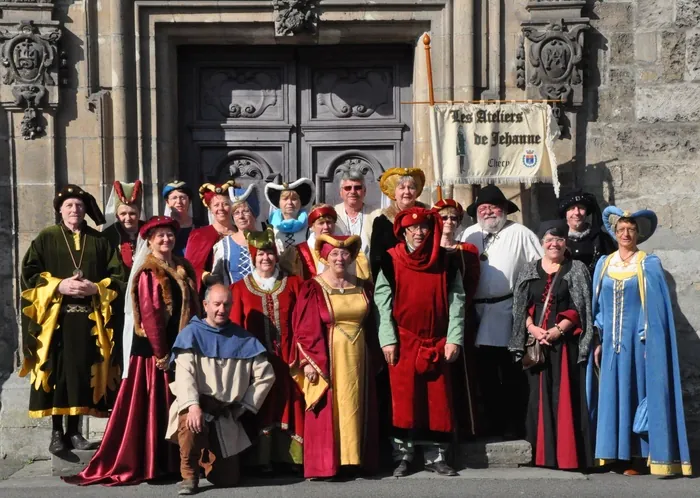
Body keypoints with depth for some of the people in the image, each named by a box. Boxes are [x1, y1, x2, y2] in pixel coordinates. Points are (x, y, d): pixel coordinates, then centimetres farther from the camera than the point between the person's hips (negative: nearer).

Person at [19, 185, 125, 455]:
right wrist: (59, 285, -13)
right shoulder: (46, 238, 7)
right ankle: (56, 432, 5)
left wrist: (95, 288, -11)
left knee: (83, 371, 2)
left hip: (89, 317, 2)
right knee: (55, 372, -3)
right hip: (54, 316, -1)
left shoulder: (99, 241, 11)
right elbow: (29, 273, 0)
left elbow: (118, 275, 6)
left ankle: (73, 430, 12)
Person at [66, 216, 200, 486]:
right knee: (151, 405, -1)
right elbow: (150, 315, -16)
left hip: (179, 347, 7)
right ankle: (141, 464, 8)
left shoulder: (183, 269, 10)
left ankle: (169, 462, 22)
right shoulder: (148, 273, -11)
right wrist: (160, 352, -17)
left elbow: (193, 308, 10)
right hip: (153, 348, -7)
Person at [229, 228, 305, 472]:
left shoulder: (292, 284, 8)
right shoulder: (240, 288, 5)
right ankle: (262, 459, 9)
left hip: (286, 358, 1)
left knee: (288, 404, 1)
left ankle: (290, 456, 9)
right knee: (260, 407, 2)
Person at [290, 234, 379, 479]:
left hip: (357, 357, 5)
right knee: (326, 409, -2)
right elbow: (305, 329, -9)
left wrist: (373, 359, 11)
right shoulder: (313, 288, -5)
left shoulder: (362, 287, 9)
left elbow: (371, 325, 13)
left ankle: (353, 459, 17)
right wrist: (308, 361, -15)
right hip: (326, 357, -4)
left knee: (354, 408, 8)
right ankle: (324, 464, 3)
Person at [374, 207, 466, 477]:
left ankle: (435, 456, 12)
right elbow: (382, 302, -3)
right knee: (404, 399, 1)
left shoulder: (446, 261, 5)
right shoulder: (390, 261, 0)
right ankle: (402, 457, 10)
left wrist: (454, 339, -5)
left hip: (437, 343, 2)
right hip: (403, 342, -2)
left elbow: (456, 301, 3)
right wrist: (387, 340, -10)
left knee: (438, 401, 4)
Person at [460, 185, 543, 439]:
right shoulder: (469, 234, 13)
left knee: (512, 374, 2)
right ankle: (493, 425, 22)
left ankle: (515, 426, 12)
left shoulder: (520, 233, 0)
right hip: (478, 314, 4)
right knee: (486, 375, 11)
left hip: (509, 314, -4)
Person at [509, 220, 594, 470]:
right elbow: (521, 307, 9)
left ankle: (567, 454, -1)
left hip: (566, 342, -2)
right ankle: (543, 453, 8)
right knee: (540, 395, 3)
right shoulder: (529, 271, 12)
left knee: (566, 396, -4)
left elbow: (580, 308, -2)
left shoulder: (577, 270, 5)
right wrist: (532, 328, -9)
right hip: (536, 343, 3)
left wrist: (558, 330, -14)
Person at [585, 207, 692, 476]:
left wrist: (650, 342, -13)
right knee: (613, 395, 3)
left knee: (637, 393, -1)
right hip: (611, 341, 4)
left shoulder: (650, 264, -1)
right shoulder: (604, 264, 10)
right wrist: (597, 341, 5)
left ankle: (639, 457, 4)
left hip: (638, 341, -4)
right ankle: (619, 454, 10)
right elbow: (597, 306, 11)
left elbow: (656, 309, -5)